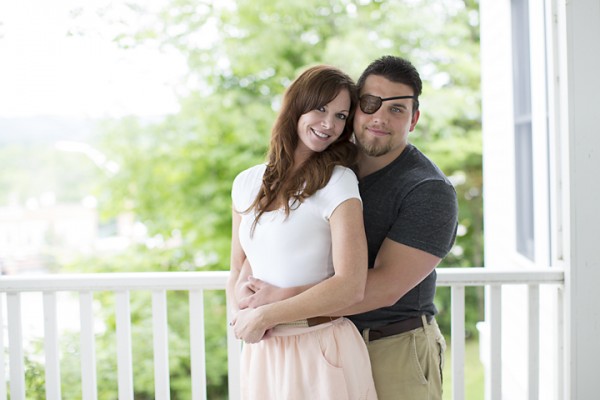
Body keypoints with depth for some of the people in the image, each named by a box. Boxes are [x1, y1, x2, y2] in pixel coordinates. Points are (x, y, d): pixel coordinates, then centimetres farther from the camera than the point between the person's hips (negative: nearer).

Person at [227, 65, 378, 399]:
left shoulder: (338, 182, -12)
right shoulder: (247, 184, 5)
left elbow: (351, 287, -20)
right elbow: (239, 271, 12)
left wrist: (264, 316, -15)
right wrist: (242, 313, -9)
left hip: (322, 350, -5)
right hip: (261, 351, 5)